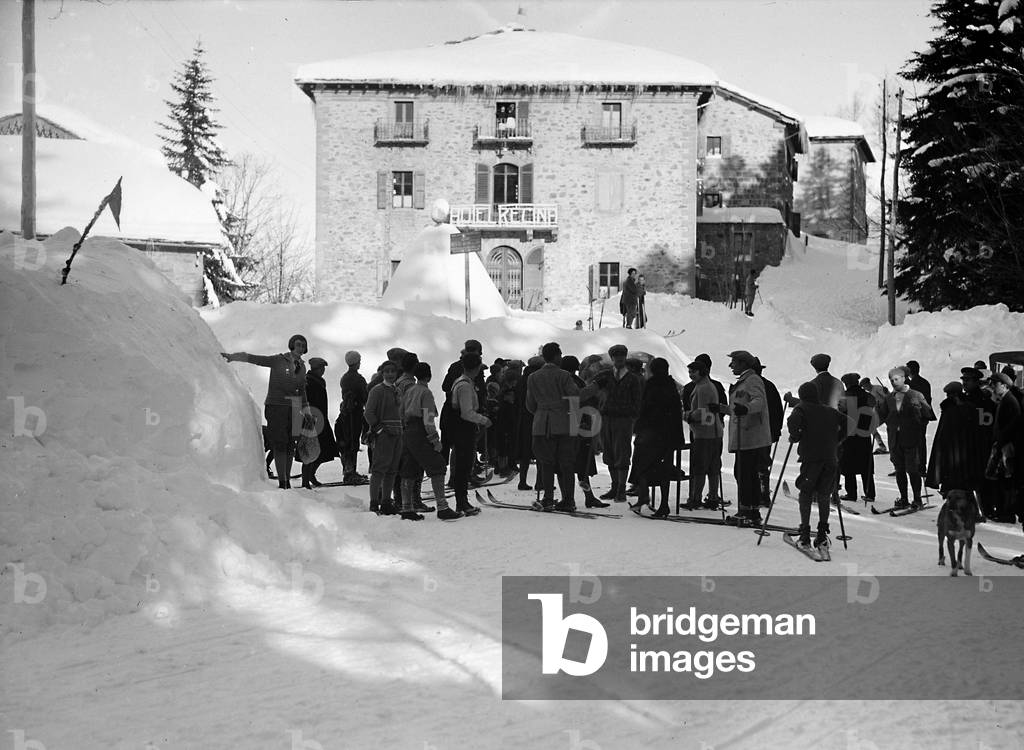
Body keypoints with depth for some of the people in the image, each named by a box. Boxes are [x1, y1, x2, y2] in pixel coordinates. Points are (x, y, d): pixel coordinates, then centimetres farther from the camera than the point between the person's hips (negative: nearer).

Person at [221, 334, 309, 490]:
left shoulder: (302, 366, 13)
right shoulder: (278, 360, -2)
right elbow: (252, 358, -6)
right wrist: (232, 356, -15)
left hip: (295, 409, 5)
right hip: (276, 405, -5)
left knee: (290, 445, 5)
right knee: (280, 444, -10)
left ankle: (287, 480, 12)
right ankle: (282, 482, -11)